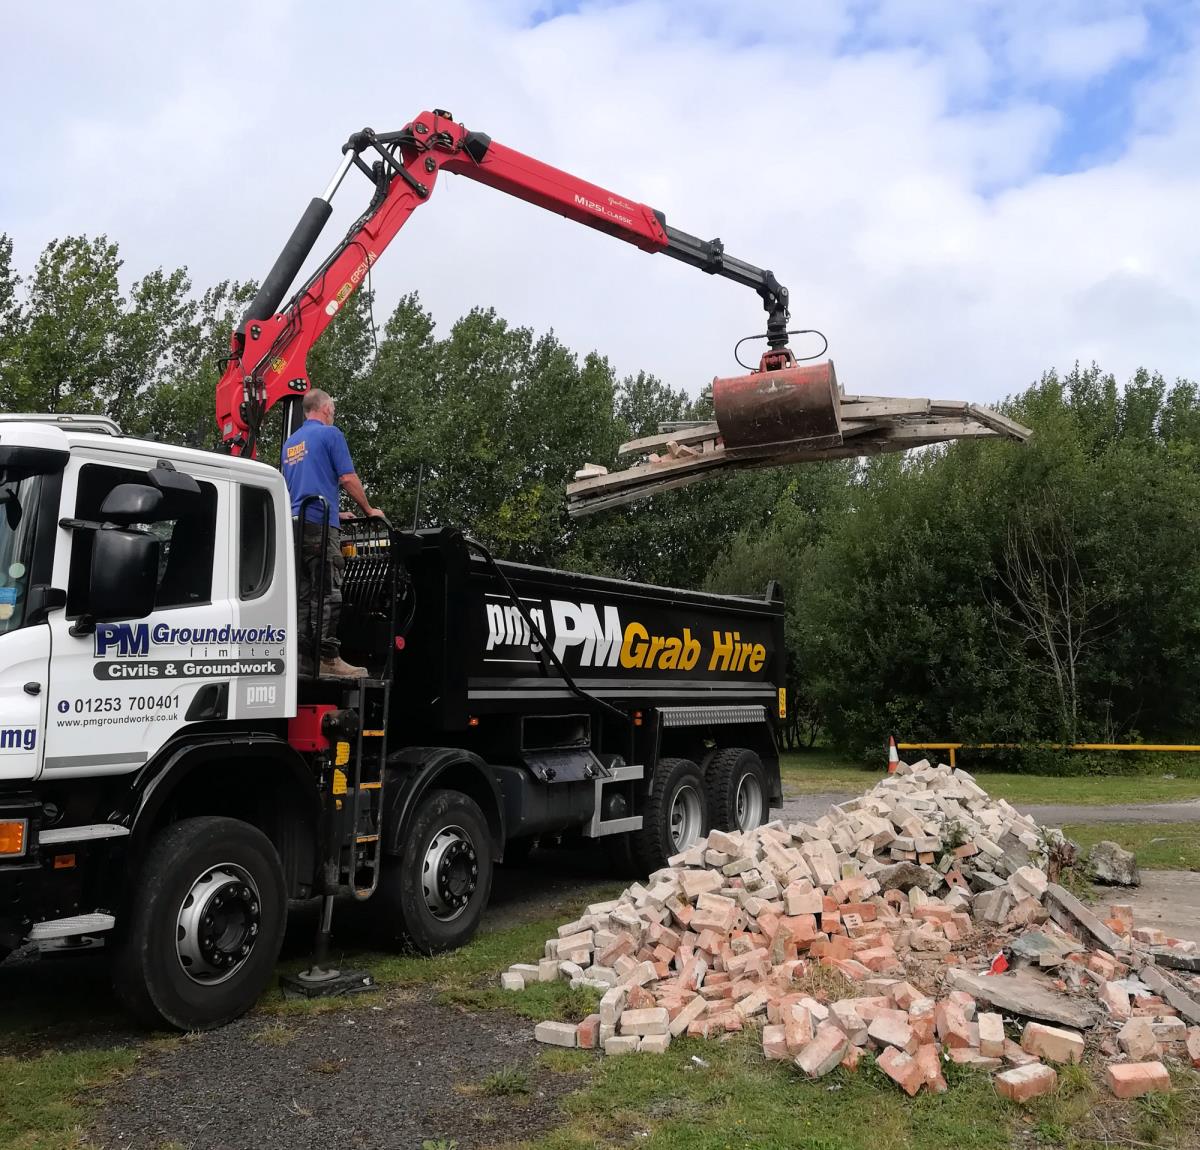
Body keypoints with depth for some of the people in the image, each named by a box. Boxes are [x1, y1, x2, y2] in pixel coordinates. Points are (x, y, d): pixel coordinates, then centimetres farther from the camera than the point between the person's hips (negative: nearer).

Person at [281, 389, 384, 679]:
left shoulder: (290, 442, 23)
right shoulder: (330, 434, -1)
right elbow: (348, 479, -7)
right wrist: (369, 510, 7)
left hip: (294, 523, 8)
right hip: (319, 524, -8)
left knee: (302, 595, 8)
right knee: (327, 595, -8)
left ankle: (303, 657, 7)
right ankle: (328, 659, -11)